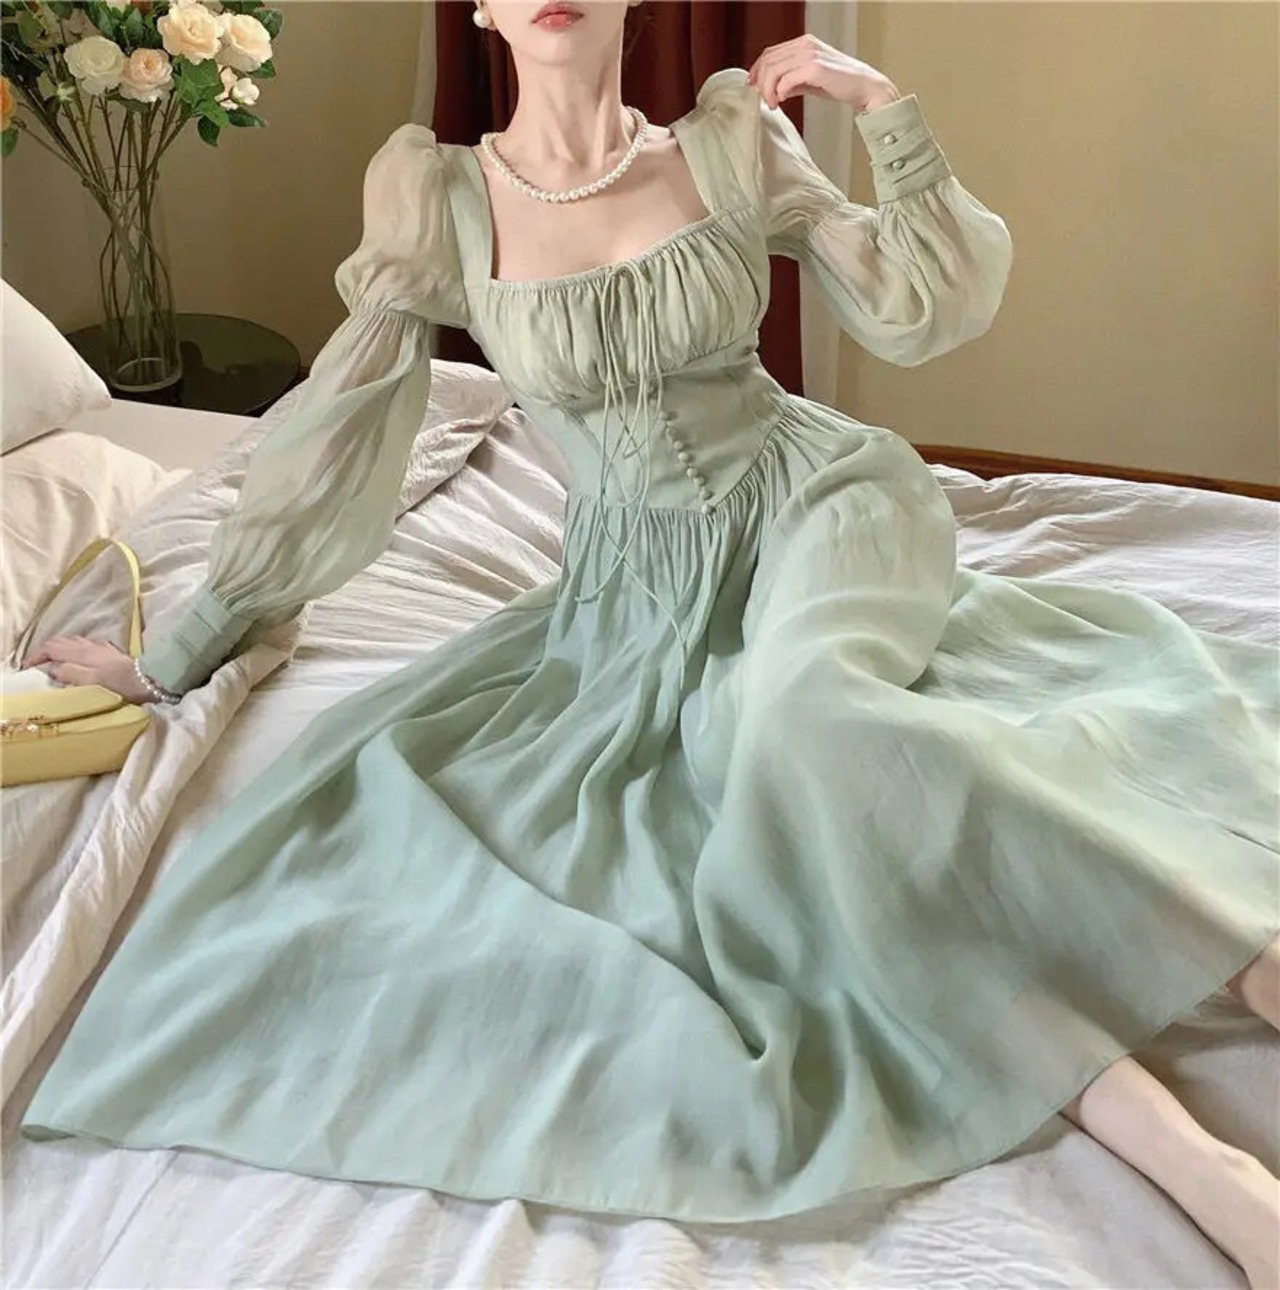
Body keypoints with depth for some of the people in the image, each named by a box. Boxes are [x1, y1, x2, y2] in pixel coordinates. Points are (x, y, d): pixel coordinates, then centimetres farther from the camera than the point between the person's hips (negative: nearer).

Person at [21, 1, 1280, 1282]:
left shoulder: (733, 140, -1)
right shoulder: (437, 194, -3)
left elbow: (922, 315, 4)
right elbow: (329, 437, 1)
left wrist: (888, 110, -5)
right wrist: (174, 659, 4)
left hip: (810, 499, -2)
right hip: (640, 585, 3)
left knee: (808, 714, -35)